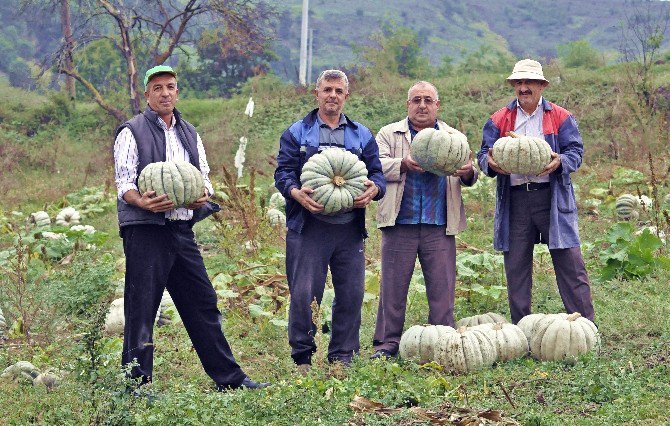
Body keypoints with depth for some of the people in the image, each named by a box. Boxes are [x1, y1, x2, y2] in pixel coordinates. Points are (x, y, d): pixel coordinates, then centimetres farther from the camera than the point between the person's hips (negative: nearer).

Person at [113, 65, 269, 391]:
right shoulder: (132, 132, -1)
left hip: (183, 230, 6)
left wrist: (204, 195, -5)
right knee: (141, 308, -4)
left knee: (203, 303, 8)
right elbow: (123, 181, -8)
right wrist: (143, 202, -29)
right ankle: (137, 382, 3)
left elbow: (204, 176, 20)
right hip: (145, 231, -6)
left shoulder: (189, 133, 18)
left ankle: (228, 378, 14)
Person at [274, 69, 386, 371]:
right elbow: (283, 172, 2)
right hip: (308, 227, -3)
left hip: (349, 228, 3)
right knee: (304, 294, -6)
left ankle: (342, 358, 14)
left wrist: (374, 189, -10)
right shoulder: (297, 133, 9)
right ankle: (302, 358, 6)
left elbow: (377, 174, 14)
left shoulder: (362, 136, 17)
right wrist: (295, 192, -19)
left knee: (351, 294, 3)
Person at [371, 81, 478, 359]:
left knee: (442, 287, 1)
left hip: (440, 226, 1)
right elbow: (377, 165, -5)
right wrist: (404, 164, -21)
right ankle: (387, 343, 7)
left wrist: (468, 173, -14)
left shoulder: (454, 138, 16)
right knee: (393, 286, 0)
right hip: (400, 223, -1)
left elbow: (468, 178, 10)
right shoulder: (389, 134, 10)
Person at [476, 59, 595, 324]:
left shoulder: (560, 118, 8)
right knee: (516, 267, 6)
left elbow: (576, 151, 1)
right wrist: (490, 163, -16)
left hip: (553, 198, -2)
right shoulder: (499, 120, 13)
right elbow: (483, 153, 8)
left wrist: (560, 162, -21)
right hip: (515, 200, 2)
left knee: (570, 264, -4)